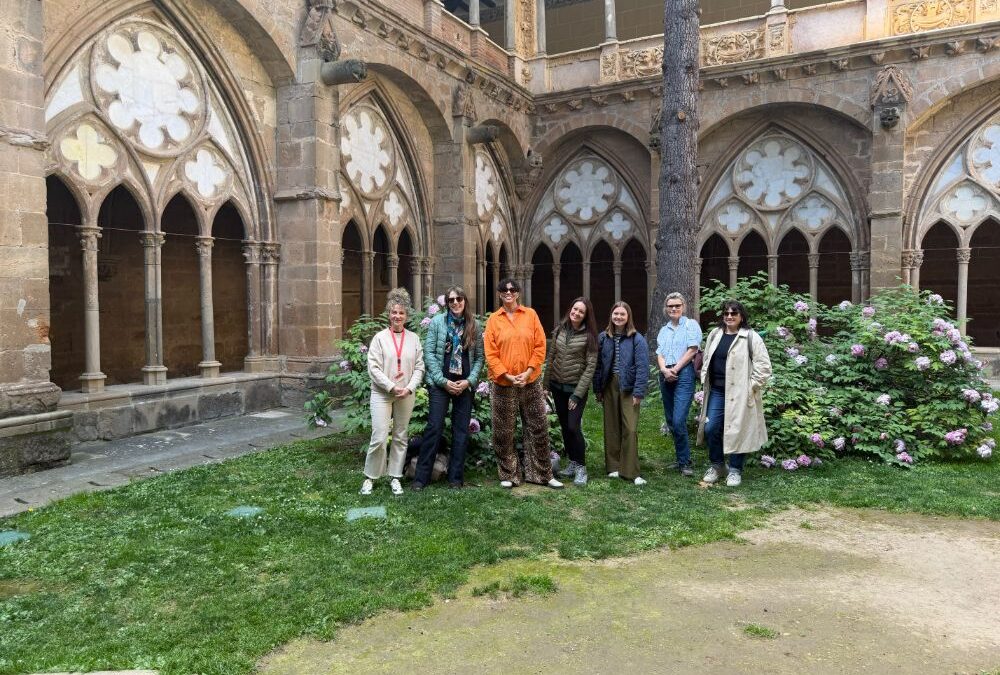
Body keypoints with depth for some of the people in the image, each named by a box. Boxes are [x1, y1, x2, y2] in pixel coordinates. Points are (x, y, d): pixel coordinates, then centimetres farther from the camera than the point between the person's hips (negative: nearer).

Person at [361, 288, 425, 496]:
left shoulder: (413, 338, 6)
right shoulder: (380, 337, -2)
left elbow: (419, 367, 4)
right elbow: (373, 368, -6)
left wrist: (409, 388, -9)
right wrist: (392, 387, -14)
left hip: (406, 395, 3)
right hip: (382, 394, -3)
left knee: (400, 437, 9)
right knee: (379, 437, -7)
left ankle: (395, 477, 20)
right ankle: (370, 477, 11)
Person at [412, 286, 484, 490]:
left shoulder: (474, 326, 5)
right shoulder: (437, 322, 0)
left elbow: (479, 357, 6)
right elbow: (429, 353, -4)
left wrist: (469, 381, -8)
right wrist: (443, 381, -10)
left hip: (465, 385, 2)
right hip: (440, 383, -2)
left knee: (461, 431, 6)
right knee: (434, 428, -4)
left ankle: (456, 477, 16)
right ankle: (421, 477, 5)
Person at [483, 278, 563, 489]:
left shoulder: (530, 314, 4)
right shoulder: (493, 319, 2)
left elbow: (540, 346, 1)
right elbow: (490, 353, -2)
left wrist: (528, 371, -10)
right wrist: (508, 376, -12)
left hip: (530, 382, 1)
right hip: (503, 384, -1)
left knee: (538, 428, 5)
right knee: (504, 432, 5)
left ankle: (542, 474, 18)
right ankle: (508, 475, 18)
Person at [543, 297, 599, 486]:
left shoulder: (589, 336, -8)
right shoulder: (559, 330, 4)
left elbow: (590, 366, -10)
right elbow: (550, 357, 9)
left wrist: (578, 394, -14)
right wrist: (545, 383, 6)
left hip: (576, 387, -5)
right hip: (557, 386, 5)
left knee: (573, 427, -11)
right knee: (564, 426, 12)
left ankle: (581, 467, 4)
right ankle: (572, 463, 26)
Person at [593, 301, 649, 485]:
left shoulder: (637, 339, -6)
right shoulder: (603, 337, 6)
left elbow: (642, 367, -9)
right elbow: (598, 364, 8)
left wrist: (638, 392, -14)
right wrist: (597, 389, 6)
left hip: (628, 387, -4)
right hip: (609, 386, 4)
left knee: (630, 430, -7)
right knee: (611, 428, 10)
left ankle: (630, 471, 0)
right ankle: (613, 467, 21)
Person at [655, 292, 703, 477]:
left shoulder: (691, 325, 3)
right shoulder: (664, 330, 19)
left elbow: (692, 350, -6)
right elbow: (660, 354, 10)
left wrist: (675, 369, -9)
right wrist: (664, 370, -9)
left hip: (684, 373, -6)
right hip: (665, 376, 6)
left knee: (678, 420, -15)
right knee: (670, 421, 8)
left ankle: (685, 462, -5)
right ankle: (681, 458, 19)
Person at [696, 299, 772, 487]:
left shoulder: (751, 337, -6)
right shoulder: (715, 334, 11)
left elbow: (764, 366, -8)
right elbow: (707, 360, 22)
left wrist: (750, 387, -10)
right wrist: (705, 380, 13)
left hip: (739, 394, -5)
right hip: (717, 391, 5)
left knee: (737, 430, 1)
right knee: (711, 428, 3)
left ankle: (735, 470, 17)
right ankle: (717, 465, 23)